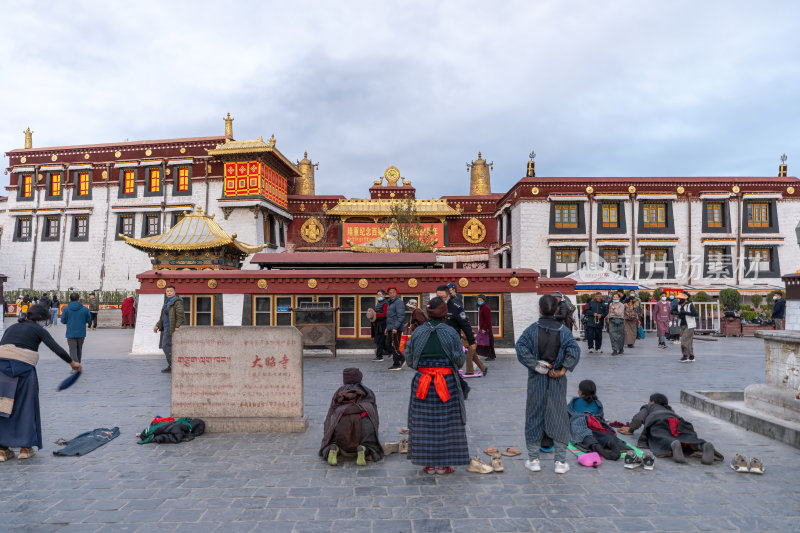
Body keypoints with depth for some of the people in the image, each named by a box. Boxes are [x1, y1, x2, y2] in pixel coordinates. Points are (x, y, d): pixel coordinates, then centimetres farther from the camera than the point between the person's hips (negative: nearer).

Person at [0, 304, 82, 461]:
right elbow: (56, 348, 3)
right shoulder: (38, 330, 9)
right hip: (24, 367, -4)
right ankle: (25, 447, 15)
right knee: (26, 406, 9)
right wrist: (72, 362, 13)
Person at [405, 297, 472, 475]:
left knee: (424, 422, 10)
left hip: (422, 381, 2)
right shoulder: (451, 333, -10)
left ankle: (429, 464, 17)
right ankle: (443, 464, 16)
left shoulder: (418, 332, -4)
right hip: (447, 382, -1)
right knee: (445, 422, 9)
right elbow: (459, 360, -6)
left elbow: (409, 360, 0)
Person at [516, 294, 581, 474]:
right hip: (557, 381, 0)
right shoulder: (563, 330, -4)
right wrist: (563, 370, -11)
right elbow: (574, 350, -16)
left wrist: (536, 366, -13)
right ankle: (561, 461, 13)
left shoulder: (532, 329, -6)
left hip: (536, 379, 0)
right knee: (558, 416, 9)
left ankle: (533, 459, 16)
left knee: (534, 416, 9)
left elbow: (520, 347, -19)